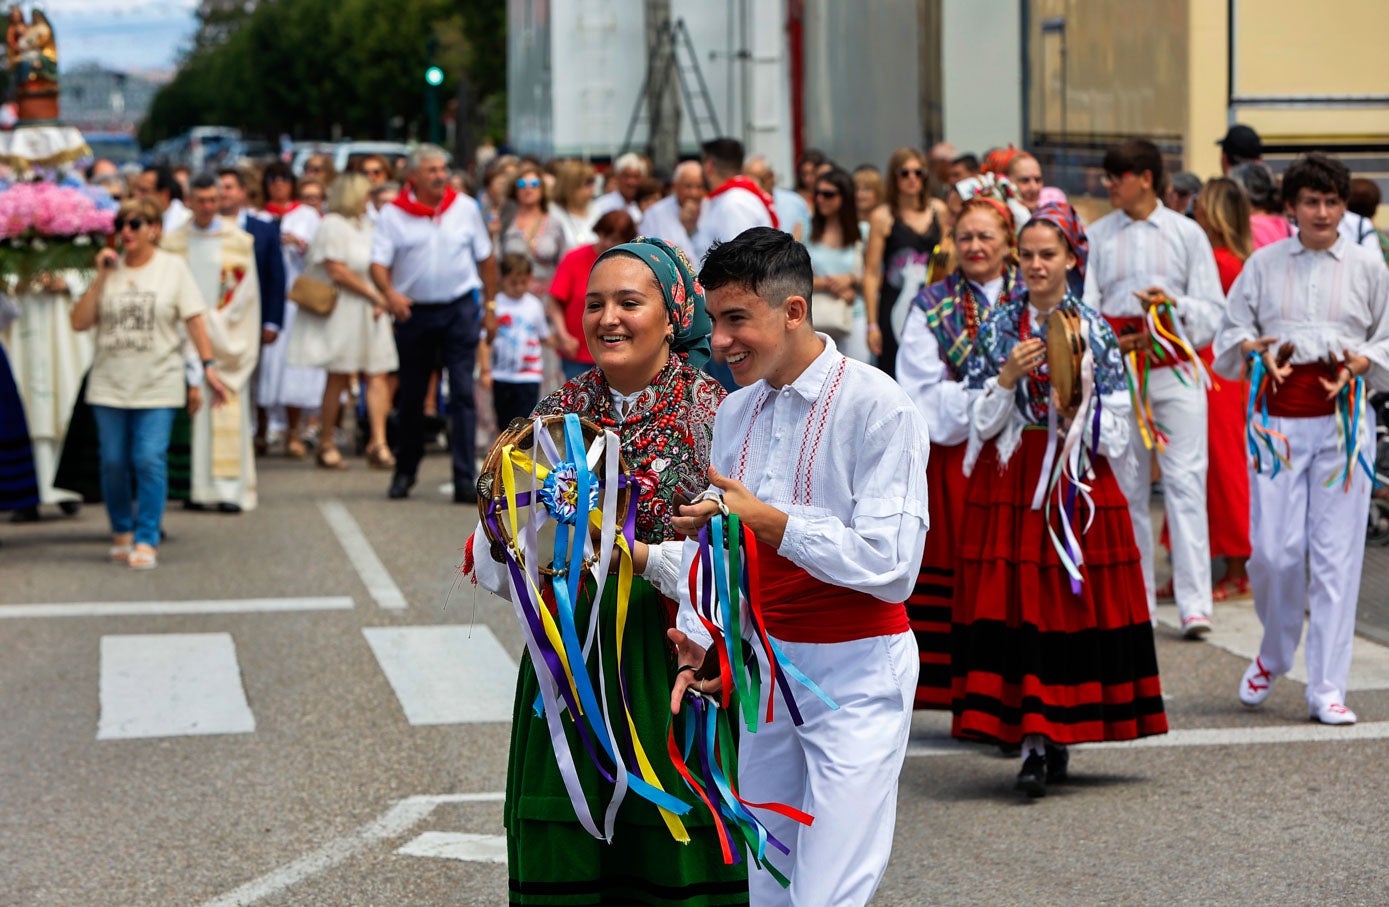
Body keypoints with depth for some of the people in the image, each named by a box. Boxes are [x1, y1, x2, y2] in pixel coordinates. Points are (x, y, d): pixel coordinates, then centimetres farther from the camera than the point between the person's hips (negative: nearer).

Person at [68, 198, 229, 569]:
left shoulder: (173, 268, 2)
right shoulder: (109, 269, 8)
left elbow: (195, 321, 0)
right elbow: (79, 322, 1)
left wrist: (208, 365, -9)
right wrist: (101, 277, -6)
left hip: (157, 385, -3)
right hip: (109, 383, 3)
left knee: (150, 460, -10)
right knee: (113, 462, 5)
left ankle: (146, 539, -3)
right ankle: (122, 532, 22)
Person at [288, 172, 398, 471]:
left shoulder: (365, 225, 17)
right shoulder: (332, 226, -9)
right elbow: (337, 271, -15)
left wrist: (380, 300, 1)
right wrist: (374, 294, -10)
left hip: (369, 310, 7)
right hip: (342, 310, -7)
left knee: (378, 374, -3)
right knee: (339, 377, -2)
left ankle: (378, 443, -6)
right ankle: (326, 444, 8)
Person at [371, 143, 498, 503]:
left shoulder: (465, 209, 4)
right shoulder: (393, 214, -2)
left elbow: (485, 259, 13)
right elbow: (378, 264, -9)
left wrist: (491, 304, 12)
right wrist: (390, 294, -27)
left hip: (460, 308, 0)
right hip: (414, 311, 0)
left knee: (463, 393, -8)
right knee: (411, 396, 11)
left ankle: (465, 480, -10)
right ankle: (405, 470, 30)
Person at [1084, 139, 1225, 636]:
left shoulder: (1187, 233, 5)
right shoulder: (1097, 235, 9)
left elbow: (1213, 311, 2)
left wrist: (1174, 303, -17)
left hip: (1175, 368, -2)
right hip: (1115, 369, 2)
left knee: (1185, 480, -10)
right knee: (1126, 485, 4)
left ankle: (1194, 604, -12)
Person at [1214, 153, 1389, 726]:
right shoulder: (1263, 265, 10)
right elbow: (1230, 334, 12)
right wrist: (1255, 349, -9)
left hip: (1343, 419, 0)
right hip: (1279, 416, 0)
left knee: (1336, 554, -3)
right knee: (1273, 549, -7)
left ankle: (1327, 689, 3)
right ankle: (1272, 656, 22)